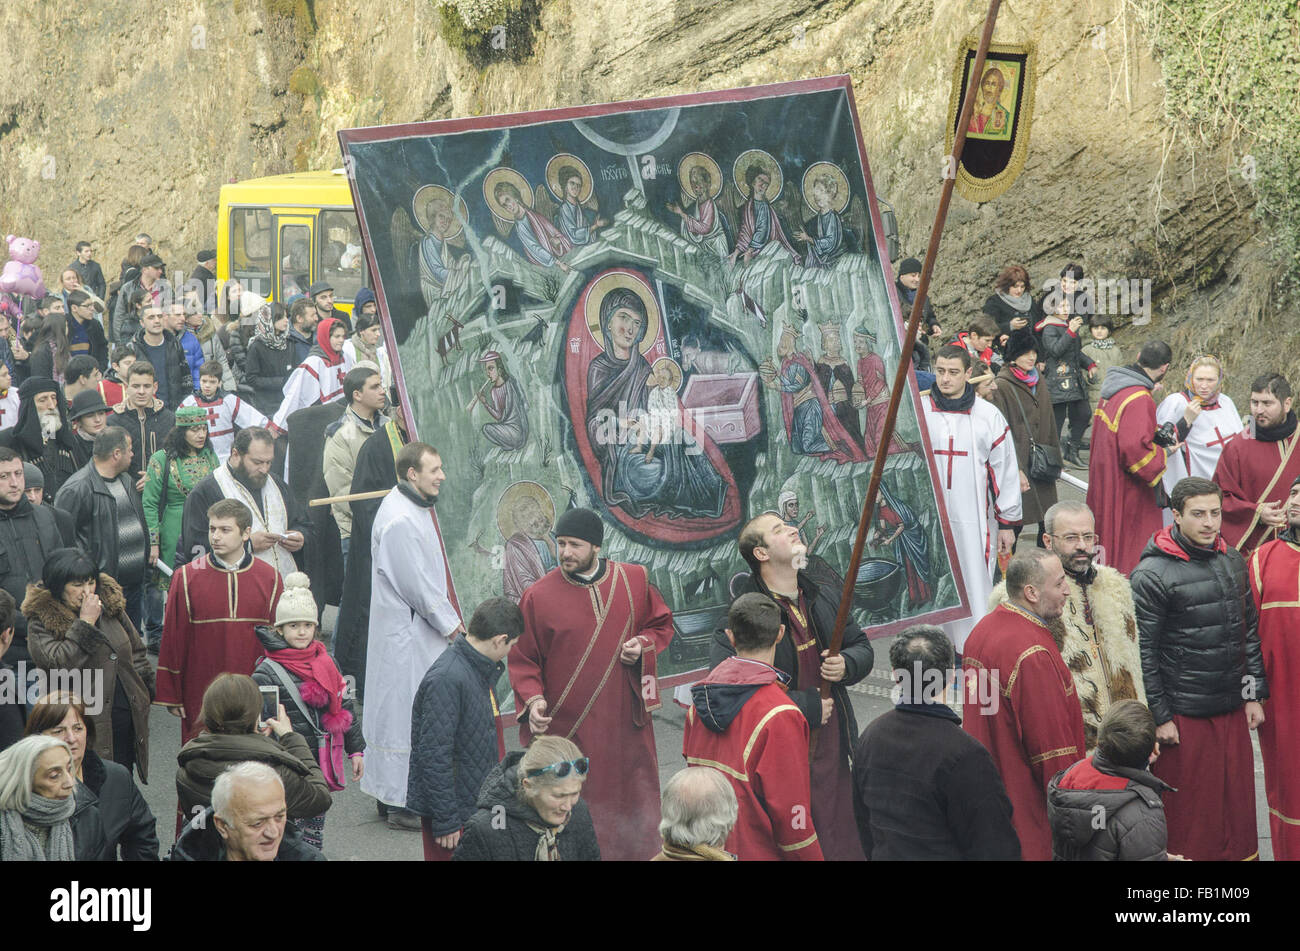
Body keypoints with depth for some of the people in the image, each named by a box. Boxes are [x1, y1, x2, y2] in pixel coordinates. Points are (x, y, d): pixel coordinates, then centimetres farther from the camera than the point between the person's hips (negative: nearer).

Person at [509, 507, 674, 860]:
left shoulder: (635, 580, 2)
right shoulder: (538, 596, -5)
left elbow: (662, 624, 16)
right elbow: (522, 659, 0)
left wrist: (643, 645, -6)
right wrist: (532, 699, -16)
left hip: (623, 724, 3)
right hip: (564, 726, -3)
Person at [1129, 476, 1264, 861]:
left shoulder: (1233, 562, 7)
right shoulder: (1152, 575, -12)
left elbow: (1249, 633, 14)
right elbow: (1143, 653, -11)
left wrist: (1254, 694, 11)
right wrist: (1159, 717, -11)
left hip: (1233, 711, 6)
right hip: (1183, 715, -6)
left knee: (1237, 801, 10)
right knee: (1187, 814, 2)